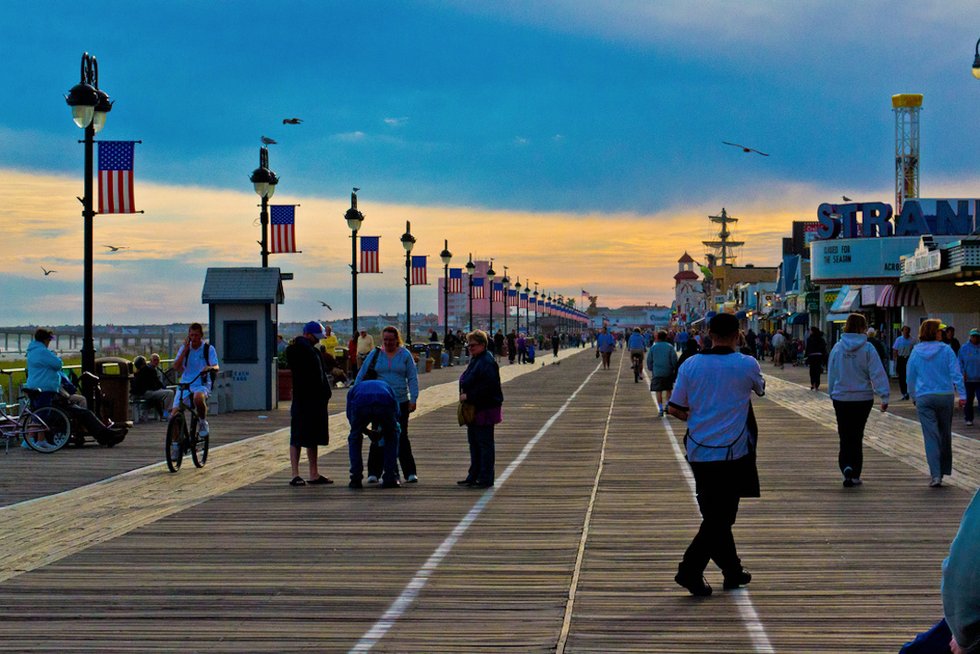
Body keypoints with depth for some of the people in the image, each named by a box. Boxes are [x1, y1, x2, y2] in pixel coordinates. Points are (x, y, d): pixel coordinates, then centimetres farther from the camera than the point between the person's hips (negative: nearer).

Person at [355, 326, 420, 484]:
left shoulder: (405, 355, 4)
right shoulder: (376, 354, 6)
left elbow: (412, 378, 3)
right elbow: (362, 374, 7)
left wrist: (413, 399, -6)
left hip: (401, 403, -1)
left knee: (401, 437, 0)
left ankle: (410, 472, 6)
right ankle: (374, 472, 5)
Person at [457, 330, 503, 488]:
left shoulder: (487, 362, -17)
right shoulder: (475, 360, 16)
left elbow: (487, 386, -25)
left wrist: (468, 396, -21)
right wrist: (464, 394, 9)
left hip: (485, 409, -11)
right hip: (474, 409, 11)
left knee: (484, 444, -4)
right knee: (474, 442, 15)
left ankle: (486, 479, 1)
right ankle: (474, 476, 24)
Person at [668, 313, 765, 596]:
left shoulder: (690, 365, -1)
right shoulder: (747, 364, -6)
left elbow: (674, 408, 3)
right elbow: (760, 389, 15)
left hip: (699, 452, 4)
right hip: (731, 452, -4)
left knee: (715, 516, 14)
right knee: (721, 517, 0)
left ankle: (733, 571, 26)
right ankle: (690, 569, -10)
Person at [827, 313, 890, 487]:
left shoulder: (837, 348, 0)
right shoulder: (867, 349, -9)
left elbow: (831, 373, 10)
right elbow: (877, 373, -12)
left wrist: (832, 393, 22)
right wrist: (884, 395, -10)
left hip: (841, 399, 1)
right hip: (863, 399, -1)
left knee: (845, 437, 6)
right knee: (857, 437, 10)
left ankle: (846, 466, -18)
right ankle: (855, 475, 13)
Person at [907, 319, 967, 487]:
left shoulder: (916, 352, 3)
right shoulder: (946, 350, -4)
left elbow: (911, 377, 10)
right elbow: (956, 373, -8)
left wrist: (913, 398, 22)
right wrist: (962, 395, -6)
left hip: (924, 398, 0)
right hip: (945, 396, 0)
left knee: (930, 437, -2)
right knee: (945, 434, 16)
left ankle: (936, 475, -11)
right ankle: (945, 469, 27)